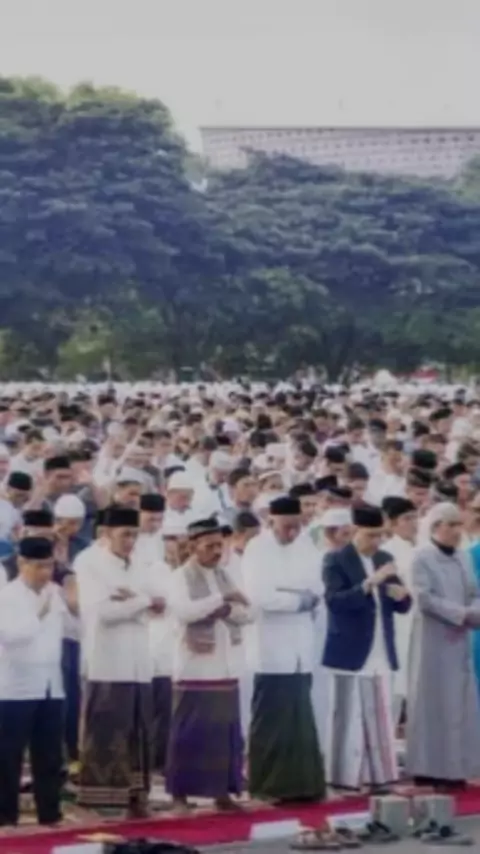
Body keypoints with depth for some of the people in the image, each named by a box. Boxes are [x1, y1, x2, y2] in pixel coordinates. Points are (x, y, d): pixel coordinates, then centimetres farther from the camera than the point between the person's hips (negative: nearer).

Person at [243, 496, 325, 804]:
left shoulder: (307, 545, 9)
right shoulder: (257, 549, -7)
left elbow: (317, 588, 8)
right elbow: (258, 594, -16)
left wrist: (290, 595, -9)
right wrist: (297, 599, -8)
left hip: (301, 648, 5)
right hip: (272, 648, -5)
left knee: (300, 720, 7)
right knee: (271, 721, -2)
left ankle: (300, 783, 11)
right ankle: (268, 786, 5)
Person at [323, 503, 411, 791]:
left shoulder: (385, 559, 13)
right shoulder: (336, 560, -5)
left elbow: (403, 606, 14)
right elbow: (334, 601, -19)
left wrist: (401, 594, -10)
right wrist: (368, 583, -28)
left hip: (382, 654, 6)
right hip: (351, 653, -6)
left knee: (381, 719, 6)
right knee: (349, 719, -3)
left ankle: (378, 776, 11)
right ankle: (345, 778, 1)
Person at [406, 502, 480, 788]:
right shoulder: (423, 558, -8)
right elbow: (425, 599, -16)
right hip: (434, 641, -6)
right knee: (434, 702, -3)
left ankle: (455, 767, 10)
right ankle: (430, 768, 1)